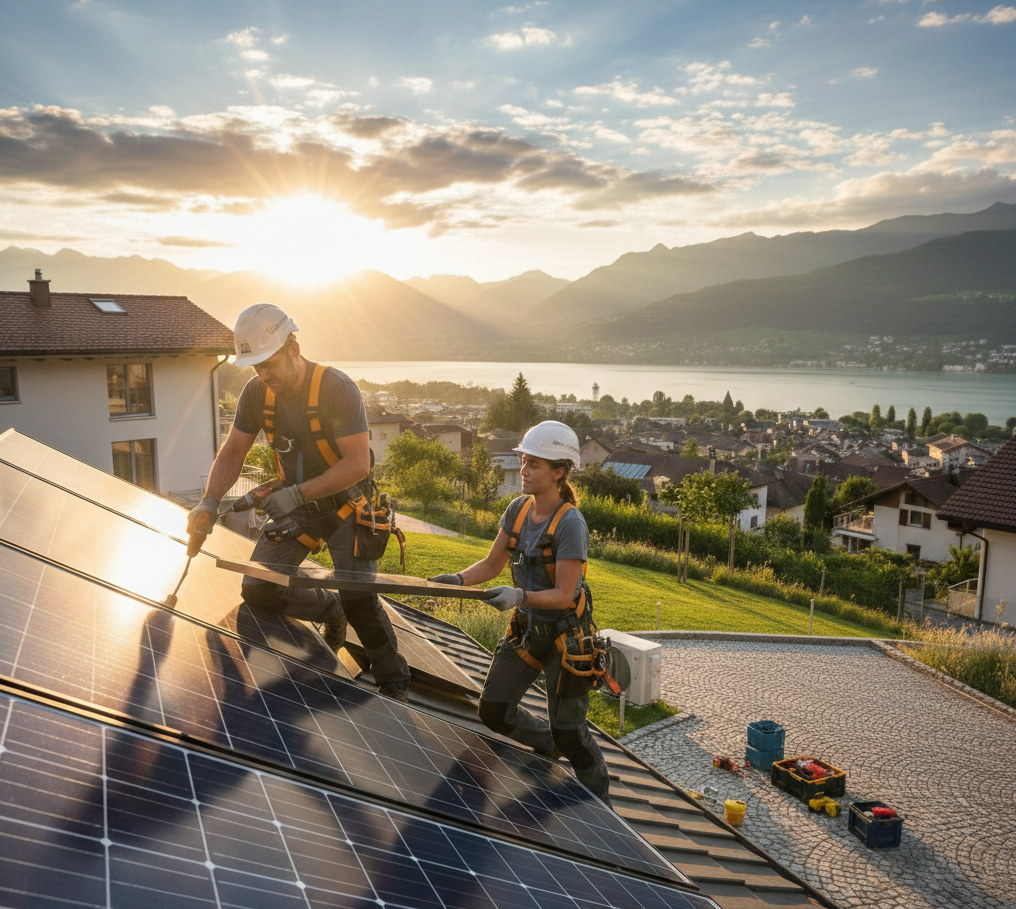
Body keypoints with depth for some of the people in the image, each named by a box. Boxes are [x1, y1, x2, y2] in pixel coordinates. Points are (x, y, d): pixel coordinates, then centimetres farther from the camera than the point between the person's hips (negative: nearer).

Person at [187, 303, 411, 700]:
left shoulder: (337, 389, -24)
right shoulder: (256, 393, -7)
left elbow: (357, 465, -26)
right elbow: (232, 453, 2)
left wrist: (297, 494, -32)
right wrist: (209, 502, -13)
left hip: (344, 504, -5)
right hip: (297, 505, 6)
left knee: (359, 602, -12)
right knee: (257, 591, -2)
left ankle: (395, 685, 11)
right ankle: (328, 610, 26)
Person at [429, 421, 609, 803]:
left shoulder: (570, 523, -23)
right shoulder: (517, 509, -3)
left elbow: (564, 595, -24)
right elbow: (492, 564, 5)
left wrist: (520, 596, -38)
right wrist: (457, 579, -11)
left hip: (565, 633, -7)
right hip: (527, 628, 7)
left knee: (568, 731, 2)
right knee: (492, 710, 10)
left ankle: (601, 804, 28)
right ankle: (547, 743, 39)